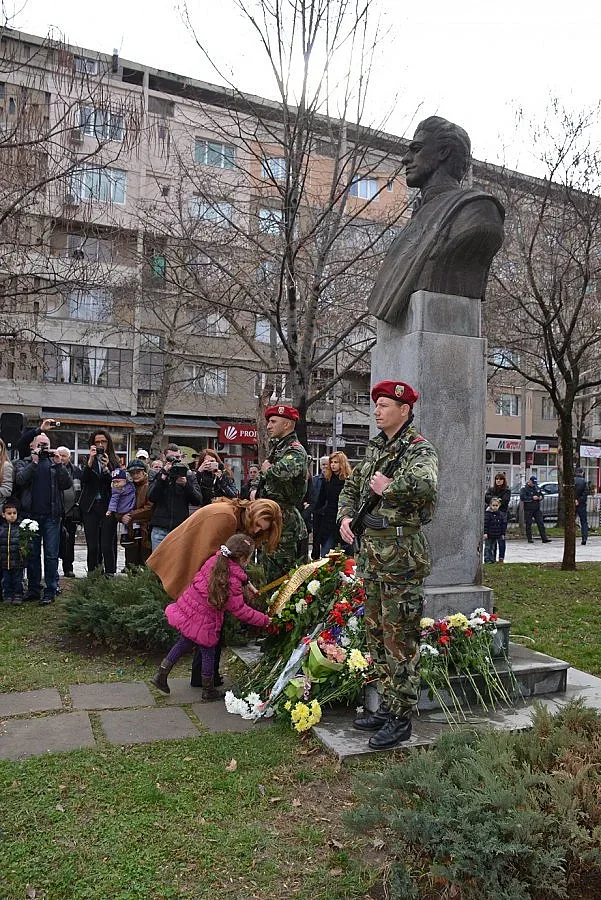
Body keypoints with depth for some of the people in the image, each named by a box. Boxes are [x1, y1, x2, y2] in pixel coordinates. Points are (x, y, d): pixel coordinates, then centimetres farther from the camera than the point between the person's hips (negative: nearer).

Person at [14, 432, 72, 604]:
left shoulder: (55, 463, 12)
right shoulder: (23, 463, 10)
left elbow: (67, 484, -1)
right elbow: (20, 480, -10)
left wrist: (58, 464, -9)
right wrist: (34, 462, -13)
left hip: (52, 515, 0)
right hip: (31, 515, 0)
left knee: (51, 554, 0)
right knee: (32, 553, 8)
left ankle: (50, 590, 6)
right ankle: (33, 589, 17)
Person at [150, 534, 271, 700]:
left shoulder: (215, 560, -4)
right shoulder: (233, 582, -23)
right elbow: (240, 611, -15)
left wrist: (247, 583, 21)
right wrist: (264, 620, -5)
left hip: (185, 610, 7)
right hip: (202, 622, -6)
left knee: (184, 642, 27)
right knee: (208, 654, 14)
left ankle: (161, 675, 33)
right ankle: (208, 691, 31)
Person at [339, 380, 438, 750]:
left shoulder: (419, 449, -12)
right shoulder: (376, 449, 14)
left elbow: (425, 485, -35)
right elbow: (352, 486, 26)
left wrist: (387, 488, -20)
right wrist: (346, 515, 9)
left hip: (402, 555, -9)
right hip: (372, 553, 9)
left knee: (400, 639, 0)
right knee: (376, 633, 16)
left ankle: (401, 719, 13)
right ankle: (388, 707, 30)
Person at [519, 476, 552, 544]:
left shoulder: (536, 487, 14)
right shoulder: (524, 488, -6)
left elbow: (541, 494, 26)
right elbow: (522, 498, -19)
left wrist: (540, 497, 2)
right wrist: (532, 498, -21)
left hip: (537, 509, 6)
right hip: (528, 509, -6)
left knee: (541, 523, 1)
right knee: (528, 524, 0)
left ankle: (544, 538, 2)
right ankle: (529, 539, 8)